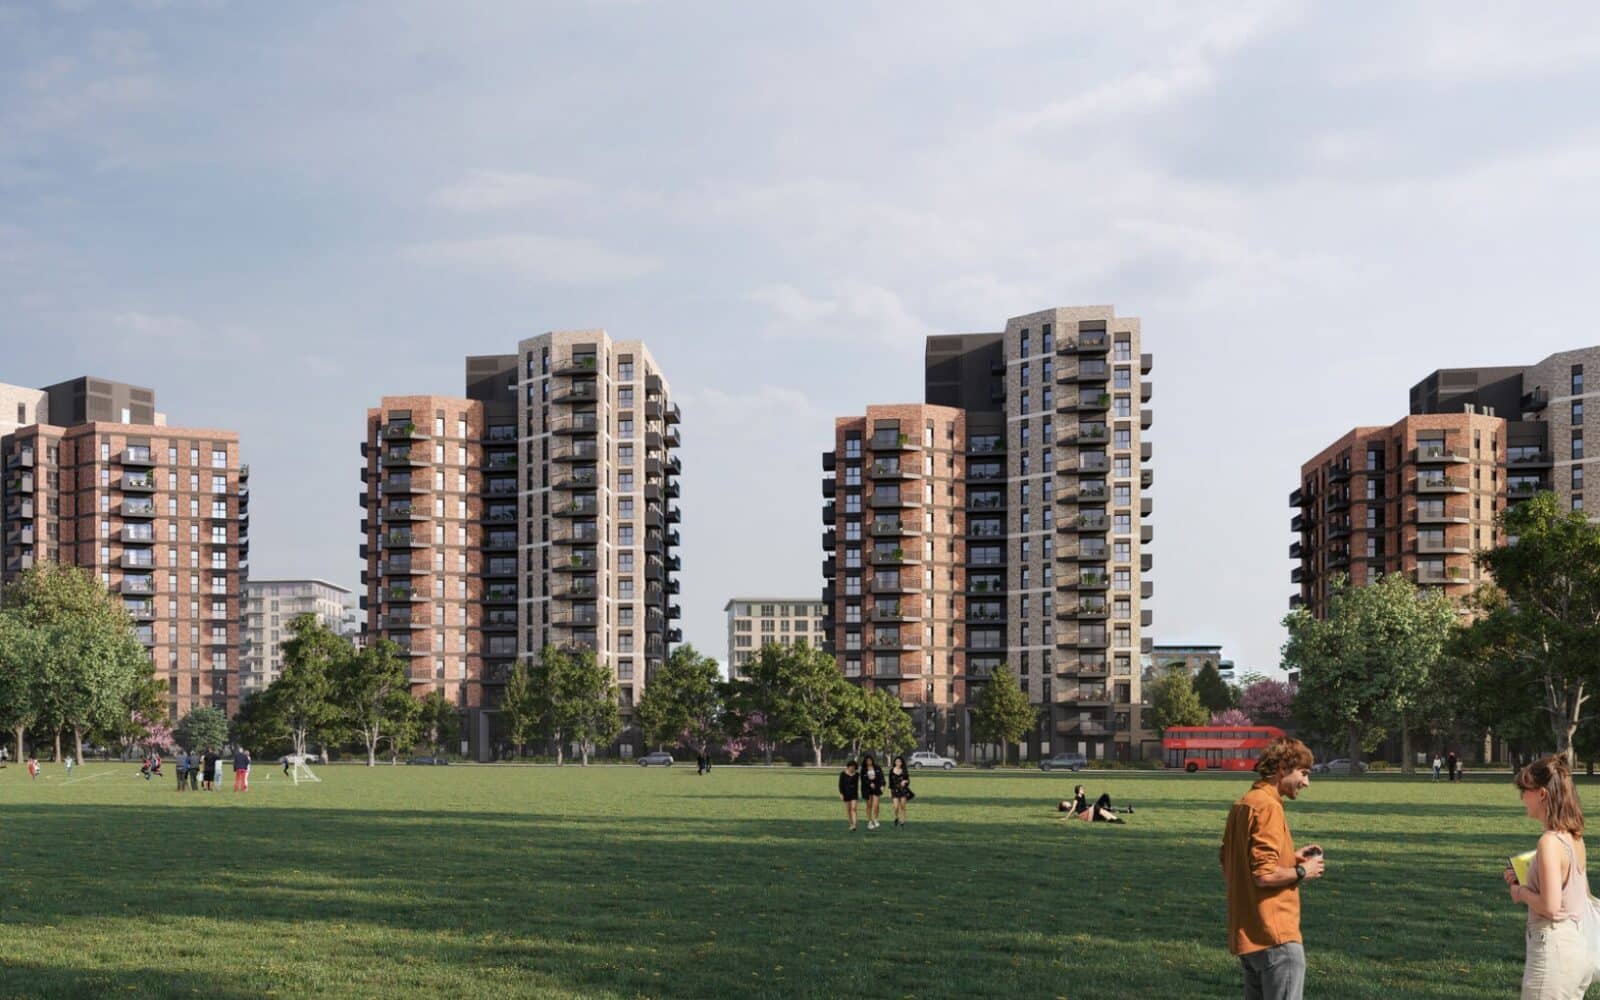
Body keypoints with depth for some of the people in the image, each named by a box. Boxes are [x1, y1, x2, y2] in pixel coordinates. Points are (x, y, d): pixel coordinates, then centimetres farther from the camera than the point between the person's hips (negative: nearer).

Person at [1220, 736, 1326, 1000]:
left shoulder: (1242, 805, 14)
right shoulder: (1268, 807, -15)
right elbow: (1265, 875, -22)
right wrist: (1302, 871, -6)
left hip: (1245, 934, 10)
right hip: (1276, 936, -10)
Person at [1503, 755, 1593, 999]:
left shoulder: (1550, 842, -18)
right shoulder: (1575, 838, 8)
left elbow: (1550, 906, -23)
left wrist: (1521, 892, -4)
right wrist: (1526, 880, 11)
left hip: (1554, 948, -9)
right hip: (1580, 946, 9)